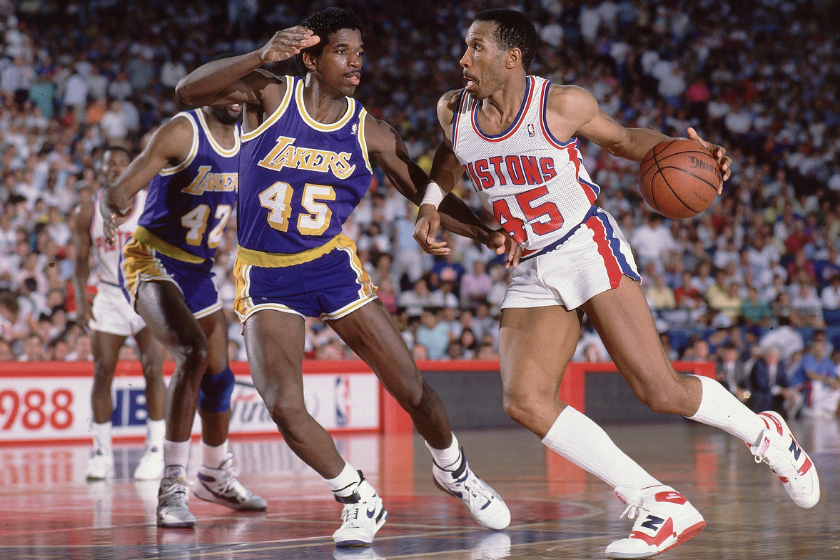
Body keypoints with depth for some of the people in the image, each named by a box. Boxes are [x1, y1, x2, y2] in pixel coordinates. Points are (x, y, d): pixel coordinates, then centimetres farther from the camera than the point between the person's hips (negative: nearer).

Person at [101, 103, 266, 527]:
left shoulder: (245, 140, 2)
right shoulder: (182, 132, -19)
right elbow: (121, 188, -29)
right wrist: (112, 206, -50)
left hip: (198, 269, 8)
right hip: (151, 260, -8)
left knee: (218, 377, 16)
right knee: (193, 352, -30)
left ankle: (215, 476, 41)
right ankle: (172, 487, -26)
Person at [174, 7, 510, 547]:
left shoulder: (368, 130, -5)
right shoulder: (271, 94, -12)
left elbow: (427, 193, 2)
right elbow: (190, 90, -27)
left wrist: (486, 232, -14)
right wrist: (262, 56, -40)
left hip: (333, 266, 2)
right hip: (266, 277, -2)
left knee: (412, 390, 2)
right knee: (284, 406, -19)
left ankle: (454, 471, 33)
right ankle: (360, 501, 4)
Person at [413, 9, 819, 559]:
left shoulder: (562, 104, -10)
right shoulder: (454, 111, 1)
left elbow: (625, 139, 7)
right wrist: (431, 202, 6)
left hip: (589, 250, -5)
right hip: (532, 274, 5)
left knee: (660, 390, -14)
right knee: (524, 400, -17)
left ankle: (763, 433, 18)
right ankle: (660, 506, -13)